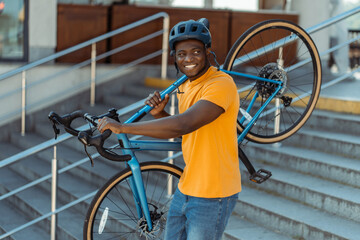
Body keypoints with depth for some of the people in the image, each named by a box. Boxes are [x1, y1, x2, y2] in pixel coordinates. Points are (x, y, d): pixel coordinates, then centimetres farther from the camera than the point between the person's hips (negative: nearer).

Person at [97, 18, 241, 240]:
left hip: (212, 196, -8)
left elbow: (184, 125, -34)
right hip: (186, 189, 8)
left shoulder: (221, 84, -22)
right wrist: (159, 114, -4)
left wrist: (123, 127, -30)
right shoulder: (185, 87, 9)